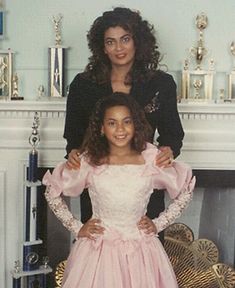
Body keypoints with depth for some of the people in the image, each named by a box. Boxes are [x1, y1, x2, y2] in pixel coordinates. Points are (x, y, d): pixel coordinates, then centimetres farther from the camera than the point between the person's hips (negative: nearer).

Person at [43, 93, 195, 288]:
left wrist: (159, 224, 3)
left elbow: (185, 190, 8)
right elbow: (52, 191, 6)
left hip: (140, 251, 1)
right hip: (98, 250, 0)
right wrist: (76, 228, 2)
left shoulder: (151, 159, -5)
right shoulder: (89, 161, -6)